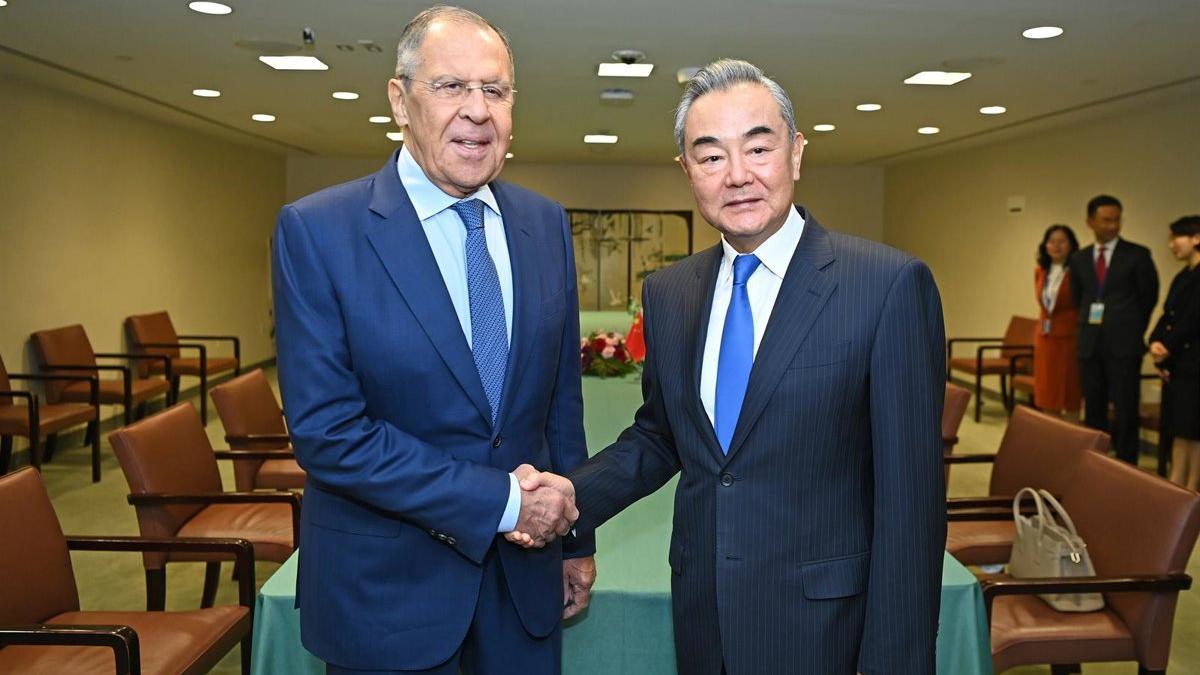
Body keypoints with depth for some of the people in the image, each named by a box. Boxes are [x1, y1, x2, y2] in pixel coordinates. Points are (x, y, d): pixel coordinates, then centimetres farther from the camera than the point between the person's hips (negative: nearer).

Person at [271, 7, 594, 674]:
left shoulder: (547, 224, 1)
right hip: (386, 588, -3)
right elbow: (327, 432, -18)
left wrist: (574, 533, 11)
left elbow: (562, 398, 7)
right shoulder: (316, 231, -13)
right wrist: (501, 499, -18)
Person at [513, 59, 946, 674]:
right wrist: (572, 494, -6)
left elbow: (909, 494, -14)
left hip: (822, 624, -4)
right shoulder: (666, 293, 2)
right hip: (701, 619, 5)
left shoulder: (891, 285, -15)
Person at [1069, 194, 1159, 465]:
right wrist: (1089, 327, 12)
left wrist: (1132, 331, 9)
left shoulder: (1138, 255, -1)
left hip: (1124, 344, -3)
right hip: (1090, 344, 4)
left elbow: (1149, 298, 5)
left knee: (1125, 410, -1)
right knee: (1093, 408, 9)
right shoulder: (1079, 259, 10)